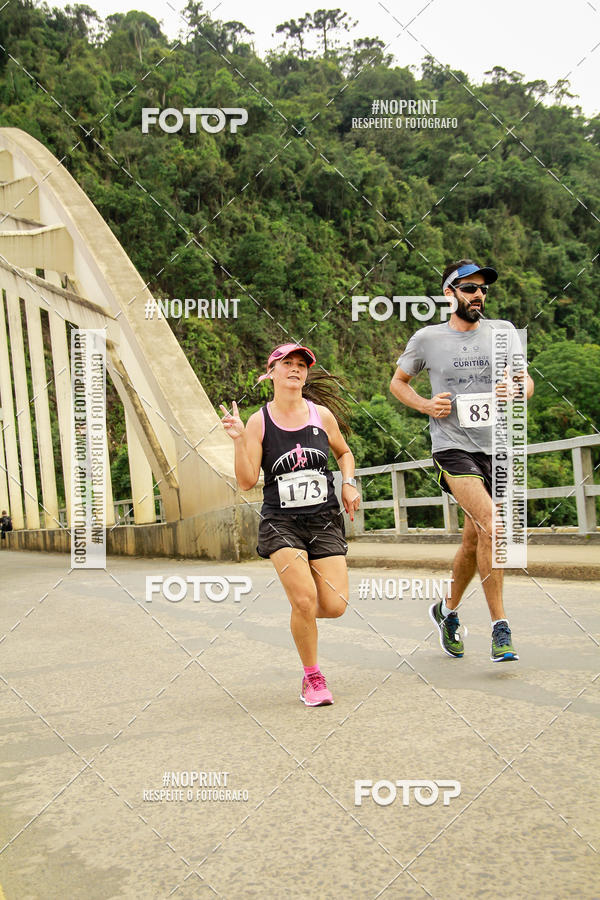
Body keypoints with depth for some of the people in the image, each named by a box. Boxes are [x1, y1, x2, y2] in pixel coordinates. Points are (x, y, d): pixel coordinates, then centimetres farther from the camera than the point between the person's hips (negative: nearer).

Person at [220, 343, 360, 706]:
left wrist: (349, 483, 5)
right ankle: (312, 678, 7)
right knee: (304, 601, -16)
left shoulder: (322, 415, 3)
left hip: (325, 520, 2)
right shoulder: (259, 421, -3)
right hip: (281, 523, -2)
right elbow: (247, 481, -6)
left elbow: (344, 452, 22)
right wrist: (239, 440, -18)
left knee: (335, 606, -7)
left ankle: (300, 609, 30)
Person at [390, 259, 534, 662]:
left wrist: (516, 390, -18)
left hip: (496, 447, 4)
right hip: (452, 445, -4)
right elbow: (398, 382, 14)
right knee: (491, 525, -22)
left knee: (475, 541, 11)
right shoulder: (427, 339, 2)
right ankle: (501, 628, -14)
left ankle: (448, 610, 35)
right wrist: (426, 405, -5)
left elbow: (526, 381, 6)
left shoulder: (502, 331, 8)